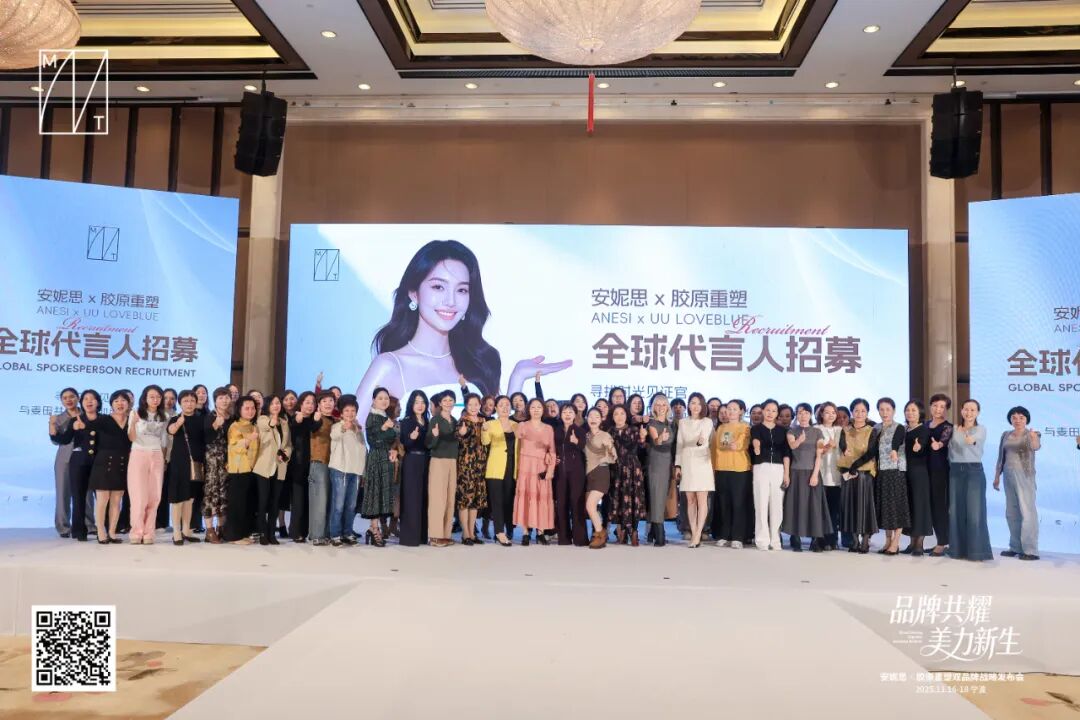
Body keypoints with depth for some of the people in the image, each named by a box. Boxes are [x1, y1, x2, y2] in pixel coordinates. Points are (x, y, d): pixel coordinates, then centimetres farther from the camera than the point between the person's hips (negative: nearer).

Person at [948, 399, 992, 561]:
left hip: (974, 471, -4)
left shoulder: (981, 429, -2)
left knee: (974, 511, -6)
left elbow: (977, 439, -26)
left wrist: (972, 440, -47)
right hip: (955, 472, 4)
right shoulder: (954, 429, 11)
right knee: (955, 510, 4)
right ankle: (958, 549, 12)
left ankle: (976, 550, 0)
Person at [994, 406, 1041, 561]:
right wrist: (996, 477, 13)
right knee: (1011, 513, 10)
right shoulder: (1005, 435, 10)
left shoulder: (1031, 434, -5)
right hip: (1008, 476, 6)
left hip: (1025, 476, -6)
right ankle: (1016, 547, 18)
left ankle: (1030, 550, -6)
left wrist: (1034, 438, -50)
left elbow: (1036, 447, -28)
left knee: (1027, 512, -8)